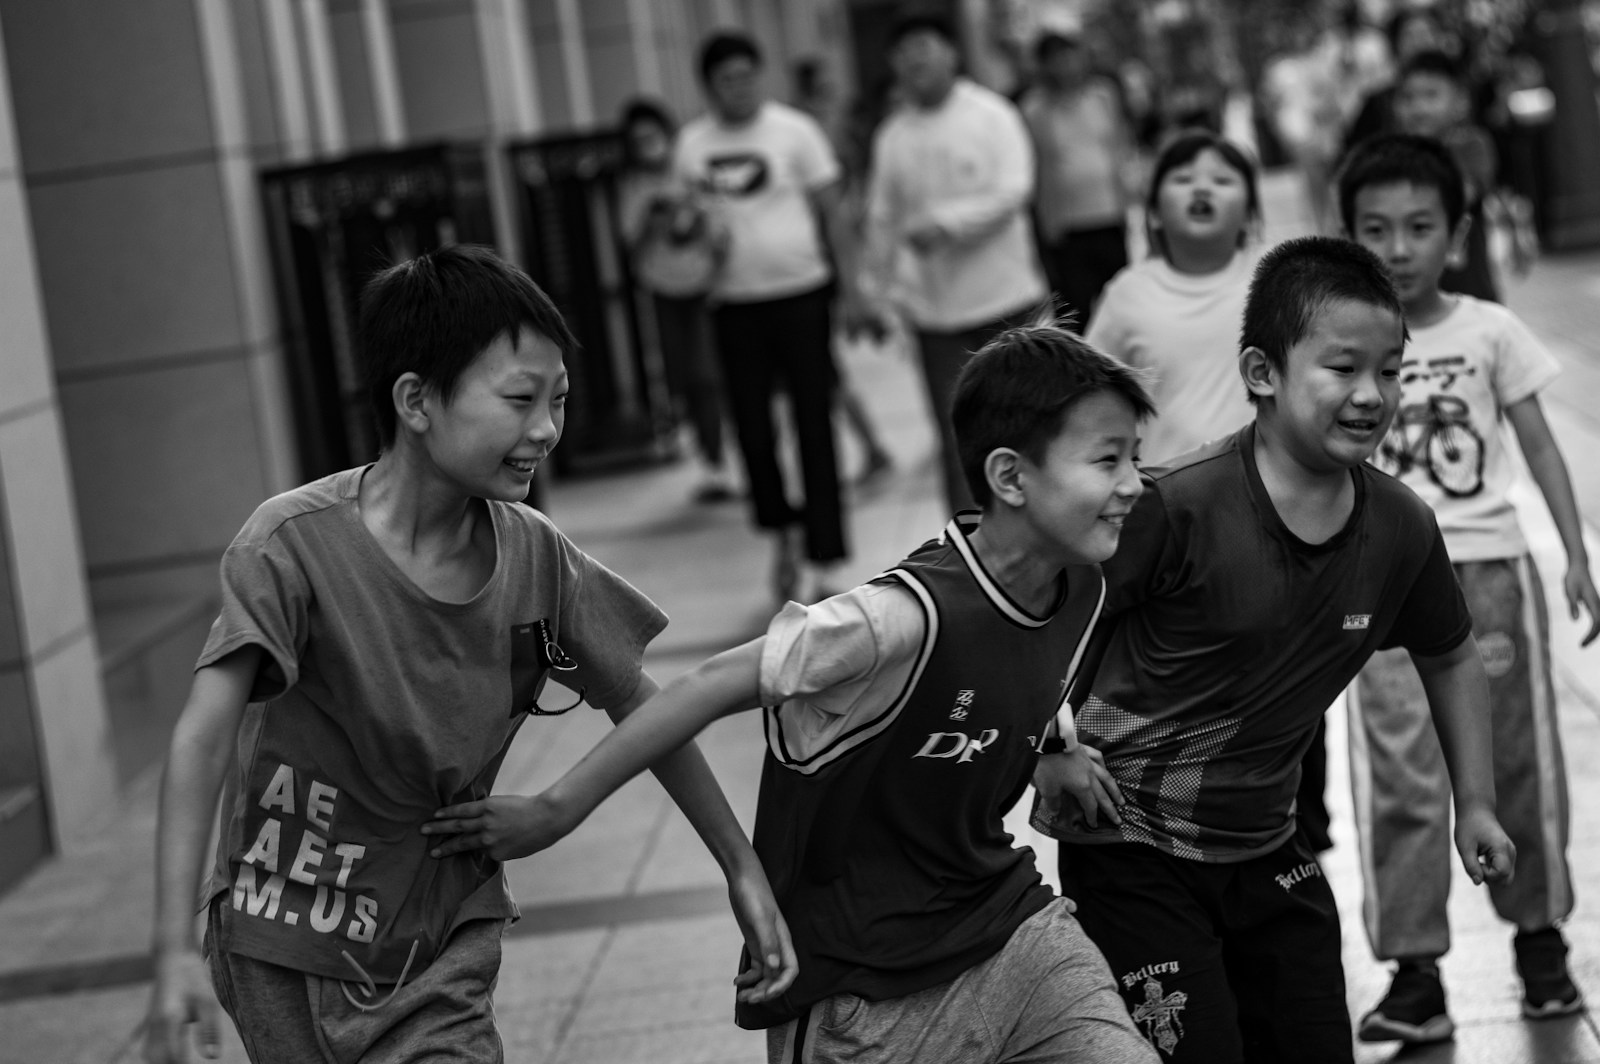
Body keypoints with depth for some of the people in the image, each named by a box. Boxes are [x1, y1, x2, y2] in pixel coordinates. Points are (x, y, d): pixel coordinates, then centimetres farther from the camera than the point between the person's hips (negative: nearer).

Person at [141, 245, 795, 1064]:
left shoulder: (534, 556, -7)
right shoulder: (296, 544, -21)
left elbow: (636, 706, 7)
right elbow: (204, 734, -28)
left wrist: (742, 869, 9)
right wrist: (175, 954, -37)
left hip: (445, 943, 3)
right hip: (294, 946, -3)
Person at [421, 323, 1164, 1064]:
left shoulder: (1080, 592, -4)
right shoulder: (908, 615, -27)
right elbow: (713, 688, -22)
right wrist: (555, 811, -19)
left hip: (1007, 927, 6)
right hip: (866, 990, -6)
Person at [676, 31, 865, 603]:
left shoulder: (794, 130, -3)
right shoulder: (693, 143, 5)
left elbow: (832, 213, -1)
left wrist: (851, 287, -6)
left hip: (801, 293, -3)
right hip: (734, 303, 3)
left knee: (814, 427, -2)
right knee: (751, 425, 5)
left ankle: (821, 559, 2)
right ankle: (782, 531, 29)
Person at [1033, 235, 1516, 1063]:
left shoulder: (1401, 529, -5)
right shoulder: (1180, 505, -24)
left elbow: (1450, 657, 14)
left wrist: (1474, 801, 12)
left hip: (1266, 850, 6)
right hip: (1131, 847, -6)